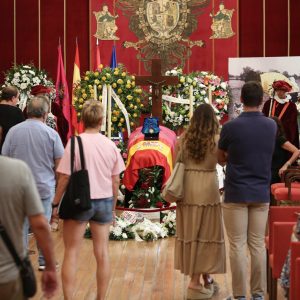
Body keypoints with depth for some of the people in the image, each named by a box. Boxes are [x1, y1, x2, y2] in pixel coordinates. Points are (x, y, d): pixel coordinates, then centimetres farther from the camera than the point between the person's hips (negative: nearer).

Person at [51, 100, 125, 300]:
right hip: (104, 202, 3)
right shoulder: (110, 145, -1)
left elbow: (65, 178, -12)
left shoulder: (75, 143, -13)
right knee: (102, 253, 11)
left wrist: (56, 203, 0)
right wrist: (112, 207, 16)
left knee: (72, 253, 7)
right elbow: (116, 181, 4)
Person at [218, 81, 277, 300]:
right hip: (261, 193, 4)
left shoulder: (231, 127, -9)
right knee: (258, 244, 8)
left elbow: (221, 159, 5)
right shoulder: (272, 126, 3)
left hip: (236, 193, -3)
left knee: (238, 245, 0)